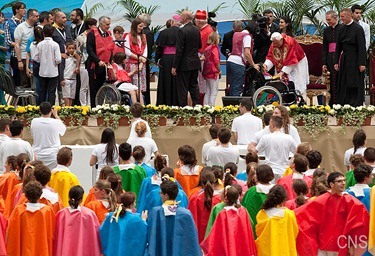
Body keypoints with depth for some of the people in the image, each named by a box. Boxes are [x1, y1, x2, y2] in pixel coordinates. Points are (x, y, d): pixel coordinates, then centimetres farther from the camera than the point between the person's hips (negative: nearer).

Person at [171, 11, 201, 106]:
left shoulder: (182, 31, -18)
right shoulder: (197, 30, 5)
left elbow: (179, 50, -19)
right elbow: (199, 46, 15)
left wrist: (174, 66, -15)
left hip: (184, 65, -7)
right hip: (195, 63, 7)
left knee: (182, 88, -1)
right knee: (194, 86, 16)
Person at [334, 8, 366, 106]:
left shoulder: (358, 28, -10)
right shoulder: (342, 29, 9)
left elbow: (362, 47, -13)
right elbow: (338, 47, 14)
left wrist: (362, 63, -16)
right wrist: (336, 62, 10)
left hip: (355, 60, -6)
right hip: (344, 60, 6)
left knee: (355, 85, -4)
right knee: (344, 85, 7)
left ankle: (357, 105, 0)